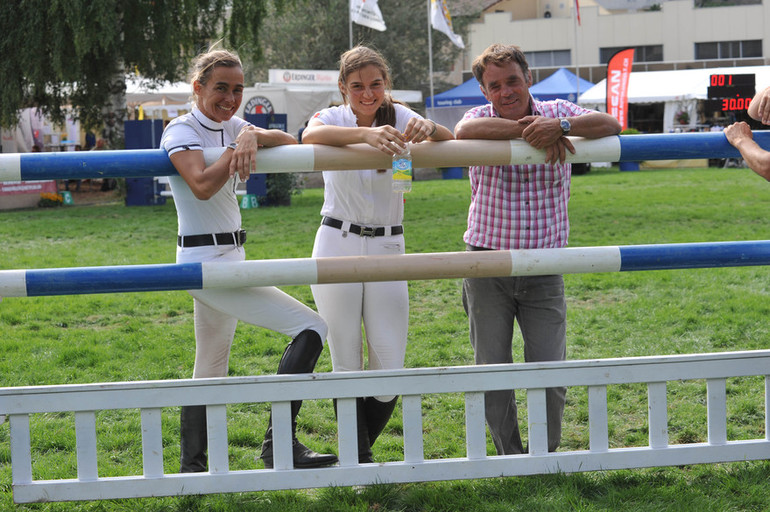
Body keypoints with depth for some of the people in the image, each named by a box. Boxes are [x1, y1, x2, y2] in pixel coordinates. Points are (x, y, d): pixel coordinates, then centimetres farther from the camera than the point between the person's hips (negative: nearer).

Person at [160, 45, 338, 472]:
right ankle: (279, 444, -14)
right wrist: (240, 143, -19)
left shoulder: (231, 127, 12)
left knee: (210, 373, 15)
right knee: (310, 329, -16)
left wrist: (253, 137, -18)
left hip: (229, 259, 9)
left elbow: (289, 142, 1)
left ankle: (191, 467, 24)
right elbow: (202, 185, -27)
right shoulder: (182, 130, -11)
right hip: (205, 261, -9)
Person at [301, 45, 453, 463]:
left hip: (387, 249, 2)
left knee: (390, 371, 1)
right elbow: (310, 136, -28)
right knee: (347, 368, 2)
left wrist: (428, 128, -39)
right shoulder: (332, 118, -3)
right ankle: (360, 460, 18)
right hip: (338, 247, -2)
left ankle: (359, 446, 27)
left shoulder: (398, 117, 3)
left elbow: (449, 141, -15)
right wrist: (366, 134, -46)